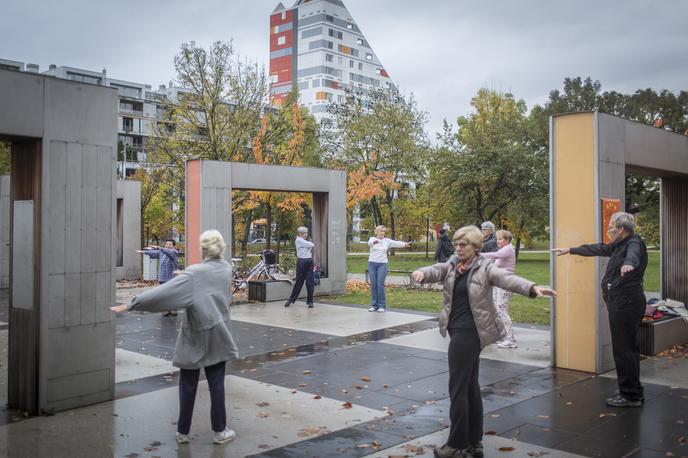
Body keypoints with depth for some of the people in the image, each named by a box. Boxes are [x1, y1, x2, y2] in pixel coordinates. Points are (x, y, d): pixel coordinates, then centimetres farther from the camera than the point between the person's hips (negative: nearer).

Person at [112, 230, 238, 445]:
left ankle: (183, 431, 17)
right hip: (218, 335, 3)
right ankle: (220, 431, 14)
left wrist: (130, 305, -20)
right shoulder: (226, 268, 0)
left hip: (195, 338, -3)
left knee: (188, 385, 9)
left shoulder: (194, 274, -15)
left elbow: (163, 291, -22)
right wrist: (186, 275, 21)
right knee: (216, 384, 8)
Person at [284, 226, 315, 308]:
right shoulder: (299, 240, -6)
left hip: (309, 262, 7)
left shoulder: (305, 241, 21)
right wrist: (310, 243, 12)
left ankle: (310, 301, 7)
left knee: (310, 282, 2)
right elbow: (311, 245, -8)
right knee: (299, 282, -1)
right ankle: (291, 299, 13)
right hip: (302, 262, -7)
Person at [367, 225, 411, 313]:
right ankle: (374, 305, 12)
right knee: (373, 285, 4)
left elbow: (396, 243, -9)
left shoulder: (387, 241, 4)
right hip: (372, 264, 1)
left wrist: (404, 244, -30)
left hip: (382, 264, -1)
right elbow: (369, 243, -22)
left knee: (380, 285, -6)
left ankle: (382, 306, 1)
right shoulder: (372, 239, 1)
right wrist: (374, 241, -47)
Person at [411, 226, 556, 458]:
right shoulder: (452, 265, 9)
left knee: (458, 387, -3)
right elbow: (436, 271, -8)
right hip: (458, 330, 7)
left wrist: (533, 288, -43)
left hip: (469, 332, -7)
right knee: (470, 385, 15)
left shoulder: (485, 267, -9)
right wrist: (421, 273, -32)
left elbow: (507, 278, -24)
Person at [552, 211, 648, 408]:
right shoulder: (619, 245, 17)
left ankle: (631, 395, 0)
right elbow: (598, 249, 31)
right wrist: (570, 250, 38)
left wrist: (629, 263, -60)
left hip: (626, 303, -10)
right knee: (626, 348, 14)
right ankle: (632, 393, 22)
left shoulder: (634, 243, -13)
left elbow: (633, 253, -37)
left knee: (624, 349, -7)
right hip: (620, 302, 10)